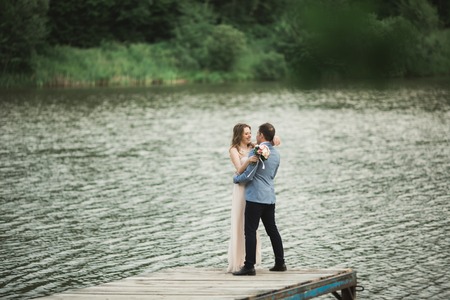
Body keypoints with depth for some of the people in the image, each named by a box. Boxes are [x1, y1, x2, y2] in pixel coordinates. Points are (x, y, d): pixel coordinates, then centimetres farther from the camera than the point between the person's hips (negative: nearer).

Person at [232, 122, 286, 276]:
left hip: (255, 197, -8)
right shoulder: (276, 153, 11)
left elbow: (248, 175, -15)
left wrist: (235, 178, 4)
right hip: (270, 197, 8)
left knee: (250, 231, -6)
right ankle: (280, 263, 18)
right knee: (272, 229, 15)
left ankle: (249, 266, -9)